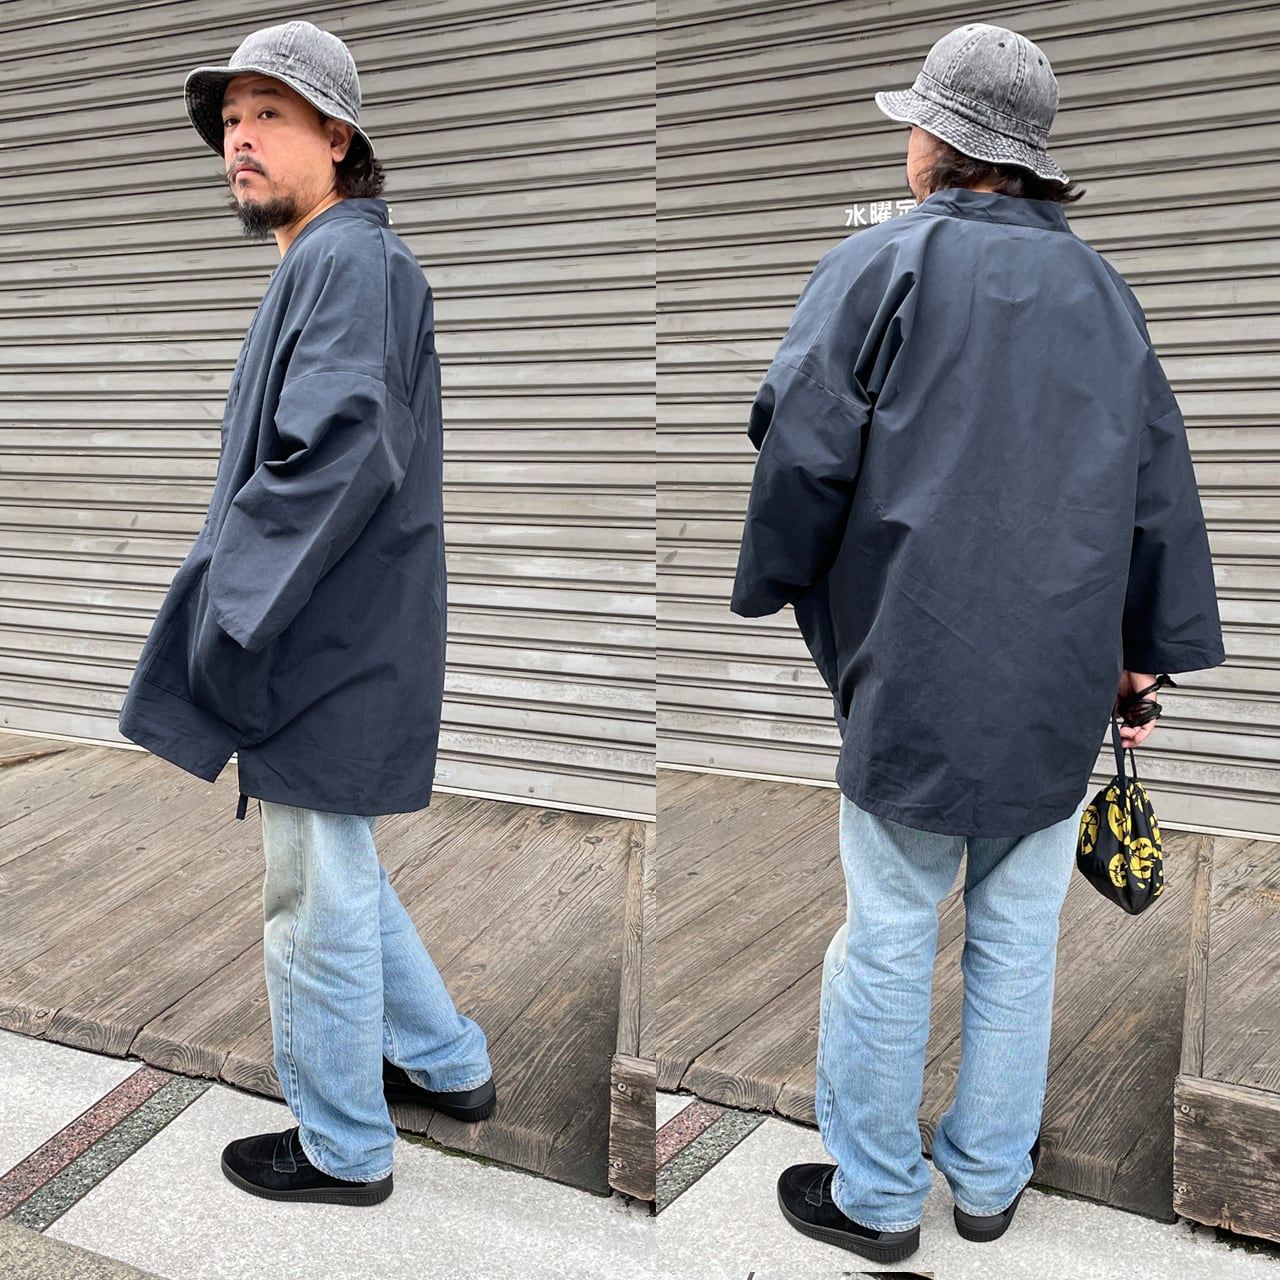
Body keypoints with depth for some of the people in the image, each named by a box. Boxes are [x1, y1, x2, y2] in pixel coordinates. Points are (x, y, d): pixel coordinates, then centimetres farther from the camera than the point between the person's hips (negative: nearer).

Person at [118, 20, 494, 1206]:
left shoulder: (348, 260, -15)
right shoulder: (328, 264, 17)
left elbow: (337, 455, -28)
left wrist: (225, 618, -21)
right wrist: (236, 613, 17)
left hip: (330, 655, -10)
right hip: (327, 650, 10)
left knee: (318, 907, 4)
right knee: (338, 879, 23)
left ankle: (342, 1149, 23)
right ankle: (446, 1062, 37)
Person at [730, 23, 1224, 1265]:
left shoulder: (881, 263, -6)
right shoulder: (1101, 290, 10)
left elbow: (804, 453, -10)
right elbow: (1161, 480, 12)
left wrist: (766, 587, 6)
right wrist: (1153, 648, 18)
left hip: (917, 673, -4)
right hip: (1064, 681, 5)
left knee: (889, 941, 8)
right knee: (1019, 940, 15)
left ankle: (875, 1196, 22)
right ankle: (990, 1178, 30)